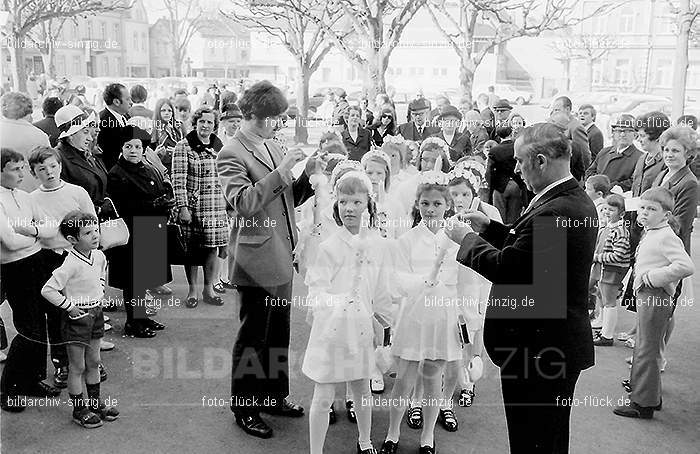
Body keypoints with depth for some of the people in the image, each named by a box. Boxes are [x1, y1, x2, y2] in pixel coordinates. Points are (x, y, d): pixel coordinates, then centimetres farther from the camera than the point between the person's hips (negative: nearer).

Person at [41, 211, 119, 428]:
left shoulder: (99, 256, -1)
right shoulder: (71, 264, -24)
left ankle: (95, 402, 33)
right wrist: (69, 305, -20)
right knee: (77, 367, 6)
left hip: (96, 313, 7)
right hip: (77, 317, -7)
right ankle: (79, 410, 19)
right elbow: (47, 290, -26)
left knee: (93, 363, 19)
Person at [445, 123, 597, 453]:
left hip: (535, 348, -10)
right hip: (561, 345, 10)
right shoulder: (578, 201, 7)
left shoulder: (553, 212, -26)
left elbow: (505, 267, -26)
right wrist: (489, 227, 7)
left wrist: (466, 238, -11)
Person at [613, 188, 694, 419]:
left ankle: (643, 404, 7)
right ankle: (652, 396, 32)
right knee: (644, 348, 19)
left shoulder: (667, 237, -17)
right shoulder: (650, 234, 14)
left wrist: (653, 277, -23)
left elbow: (686, 266, -28)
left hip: (654, 298, -11)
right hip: (646, 296, 11)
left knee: (646, 350, -3)